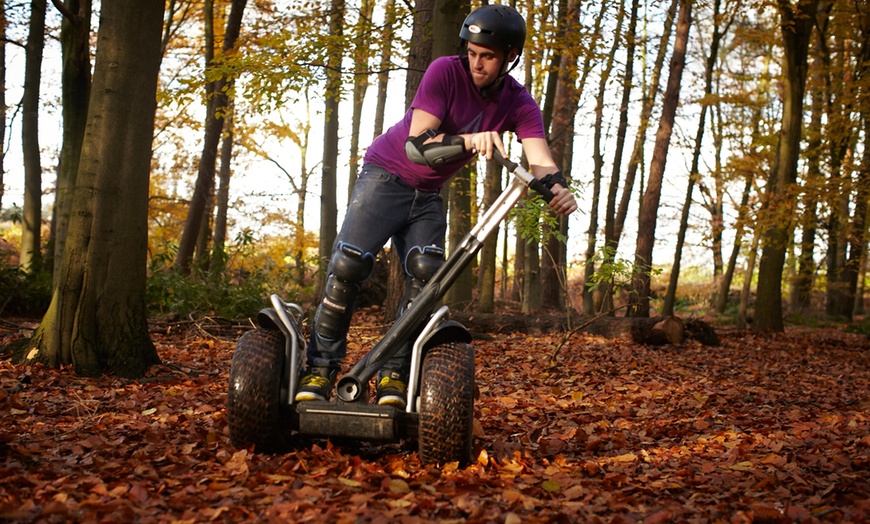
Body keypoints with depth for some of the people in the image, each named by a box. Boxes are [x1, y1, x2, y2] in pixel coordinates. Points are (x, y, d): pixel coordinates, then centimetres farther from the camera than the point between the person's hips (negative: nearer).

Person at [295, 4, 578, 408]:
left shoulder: (519, 104, -9)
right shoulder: (446, 71, -20)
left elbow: (539, 158, -25)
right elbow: (417, 143, -28)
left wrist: (557, 189, -48)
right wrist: (468, 141, -46)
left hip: (427, 195, 4)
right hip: (386, 175, -3)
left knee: (426, 273, -18)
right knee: (348, 265, -18)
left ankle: (394, 374, -10)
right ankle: (320, 367, -8)